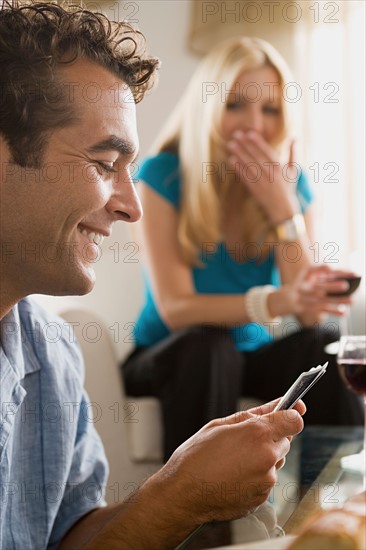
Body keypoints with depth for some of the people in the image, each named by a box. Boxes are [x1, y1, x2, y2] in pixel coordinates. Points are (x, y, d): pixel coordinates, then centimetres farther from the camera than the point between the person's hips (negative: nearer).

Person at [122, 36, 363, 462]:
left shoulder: (290, 183, -4)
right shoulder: (162, 176, -13)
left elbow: (309, 315, -11)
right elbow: (175, 307, -23)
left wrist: (283, 206, -22)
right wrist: (276, 301, -40)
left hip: (254, 356, 3)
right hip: (173, 357, -2)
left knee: (325, 344, -26)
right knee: (207, 346, -34)